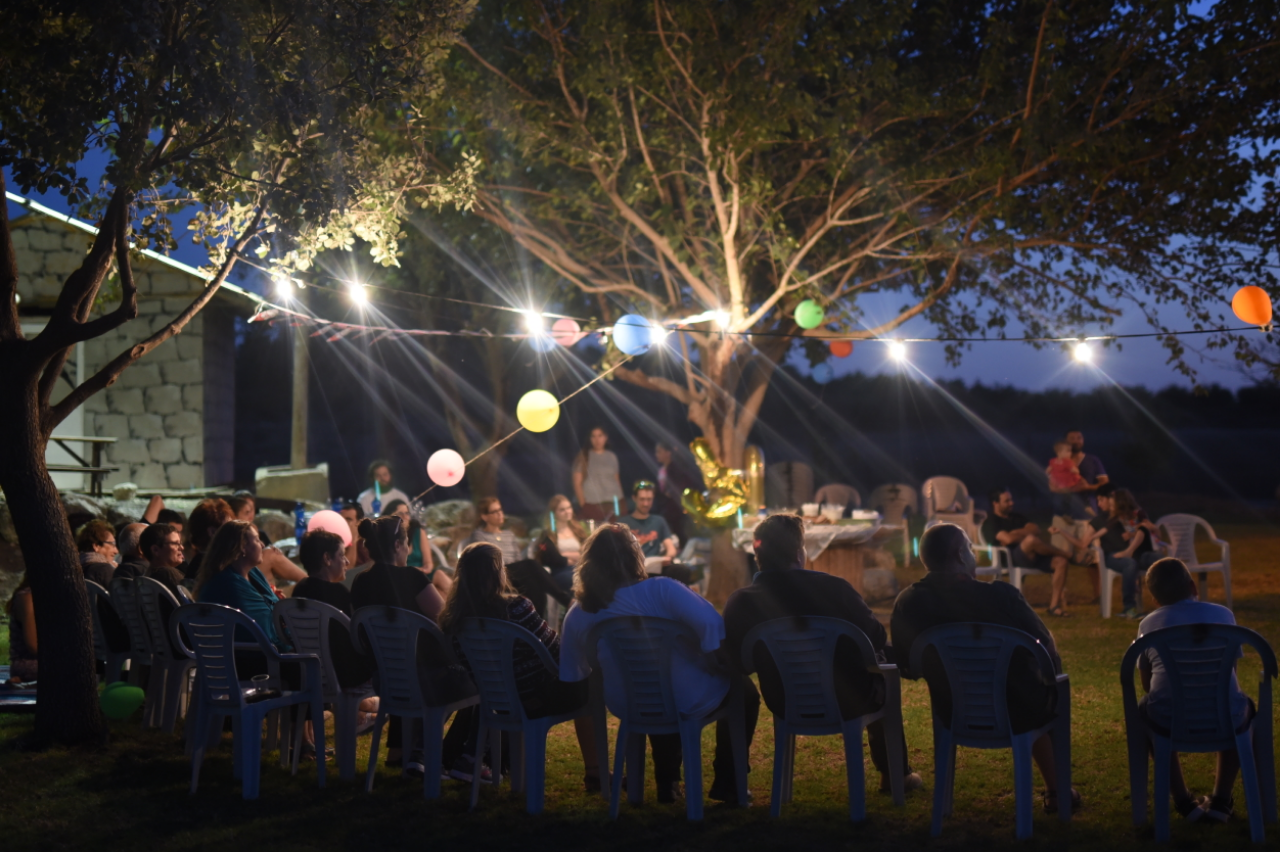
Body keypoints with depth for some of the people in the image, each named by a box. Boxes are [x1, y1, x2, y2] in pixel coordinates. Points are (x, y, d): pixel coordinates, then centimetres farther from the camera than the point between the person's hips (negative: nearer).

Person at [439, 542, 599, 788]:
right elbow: (556, 653, -14)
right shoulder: (515, 607, -23)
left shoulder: (453, 621, -7)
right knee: (586, 682, 23)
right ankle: (594, 772, 24)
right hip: (536, 701, -5)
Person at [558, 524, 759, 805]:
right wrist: (730, 669, -15)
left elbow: (572, 677, 0)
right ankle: (726, 782, 27)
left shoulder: (578, 618, -11)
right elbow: (713, 626, -33)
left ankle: (667, 782, 42)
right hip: (688, 702, -4)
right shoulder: (660, 590, -24)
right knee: (744, 689, 26)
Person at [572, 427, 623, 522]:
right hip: (592, 505, -3)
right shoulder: (583, 457, 4)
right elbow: (577, 483, 1)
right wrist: (583, 505, -7)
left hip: (613, 503, 3)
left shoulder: (612, 457, 14)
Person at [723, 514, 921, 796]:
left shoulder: (740, 602, -16)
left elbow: (736, 661, -1)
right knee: (882, 663, 29)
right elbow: (877, 638, -9)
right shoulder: (833, 587, -21)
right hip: (848, 702, -2)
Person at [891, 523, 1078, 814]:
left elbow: (908, 668, 2)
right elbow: (1047, 651, -11)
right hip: (1016, 714, -4)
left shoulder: (907, 603, -11)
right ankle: (1055, 792, 42)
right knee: (1051, 685, 31)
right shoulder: (1000, 595, -23)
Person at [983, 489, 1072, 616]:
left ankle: (1054, 605, -19)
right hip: (1010, 559, -7)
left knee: (1060, 561, -16)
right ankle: (1061, 552, -5)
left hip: (1032, 556, 7)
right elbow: (1008, 539, -15)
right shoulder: (991, 522, 2)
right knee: (1031, 539, -35)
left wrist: (1018, 534, -6)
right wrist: (1026, 533, 1)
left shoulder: (1017, 517, 26)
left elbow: (1036, 530, 11)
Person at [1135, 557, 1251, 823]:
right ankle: (1220, 800, 30)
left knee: (1144, 708, 35)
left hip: (1169, 720, 0)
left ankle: (1184, 801, 29)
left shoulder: (1149, 624, 11)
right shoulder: (1222, 614, 12)